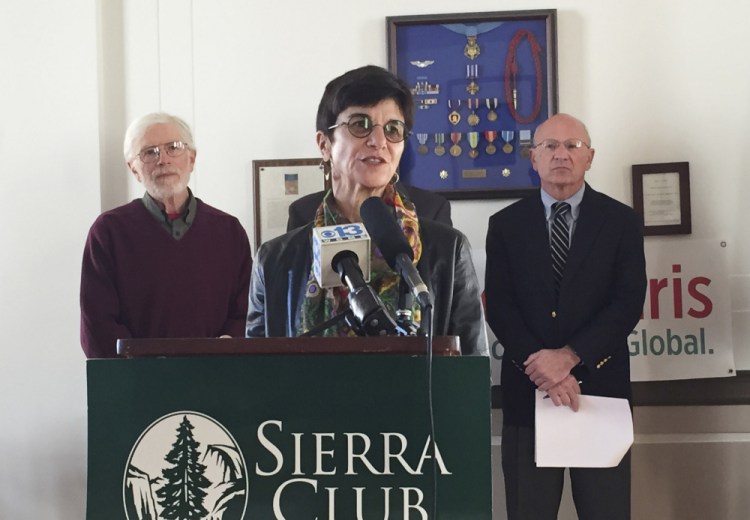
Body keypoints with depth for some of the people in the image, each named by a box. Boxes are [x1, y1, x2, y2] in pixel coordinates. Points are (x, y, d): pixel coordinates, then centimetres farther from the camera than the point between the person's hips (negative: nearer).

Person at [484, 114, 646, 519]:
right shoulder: (505, 225, 7)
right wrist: (540, 368, -15)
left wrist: (570, 356, -16)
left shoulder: (621, 220, 4)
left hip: (600, 386, 0)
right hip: (527, 389, 1)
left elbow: (629, 302, -5)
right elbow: (499, 306, -1)